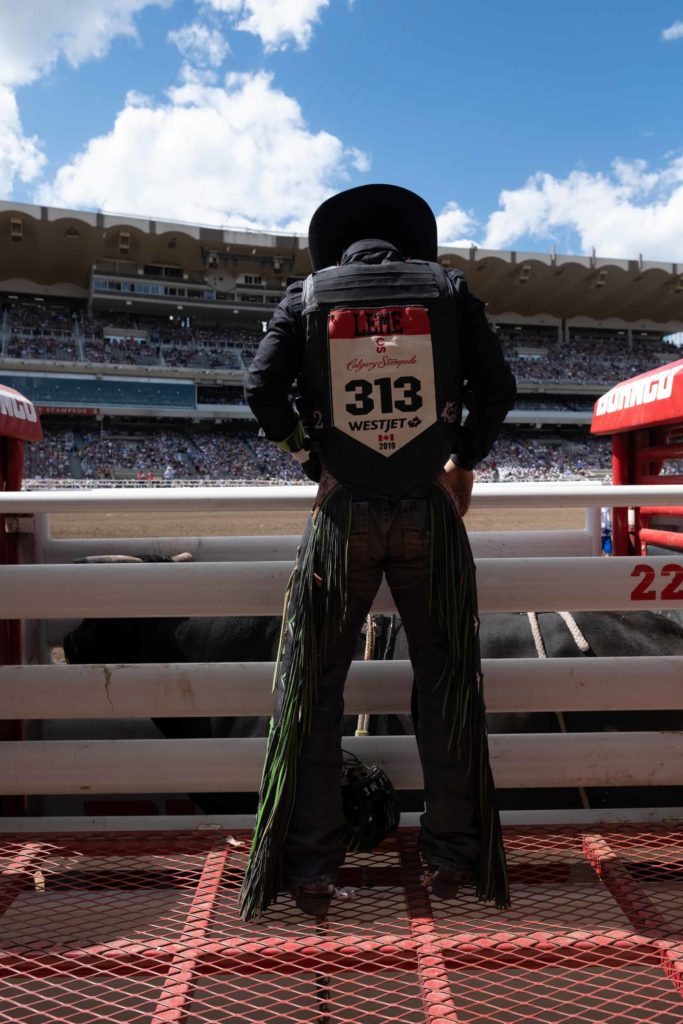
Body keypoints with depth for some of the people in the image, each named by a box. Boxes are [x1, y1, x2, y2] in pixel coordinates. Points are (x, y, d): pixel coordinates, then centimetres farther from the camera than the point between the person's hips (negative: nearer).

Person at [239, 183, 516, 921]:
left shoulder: (307, 294, 6)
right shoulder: (448, 288, 8)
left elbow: (262, 389, -4)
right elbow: (497, 389, 4)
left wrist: (315, 463, 6)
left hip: (345, 513, 0)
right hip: (429, 510, 1)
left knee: (312, 688, 8)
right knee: (445, 679, 12)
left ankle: (310, 867, 11)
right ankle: (451, 855, 18)